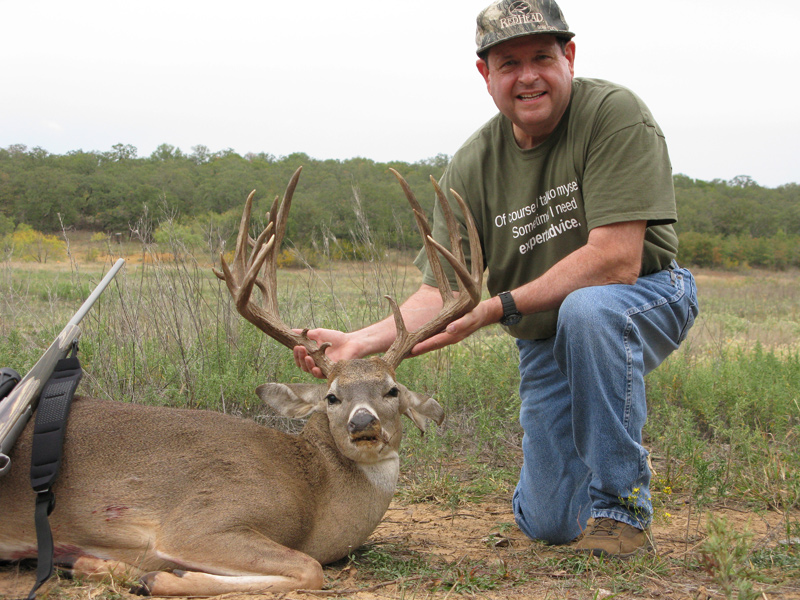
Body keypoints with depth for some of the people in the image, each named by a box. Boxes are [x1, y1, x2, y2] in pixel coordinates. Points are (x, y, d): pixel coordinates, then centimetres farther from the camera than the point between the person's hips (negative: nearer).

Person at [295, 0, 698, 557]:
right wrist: (360, 341, -30)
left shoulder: (614, 113, -22)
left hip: (646, 297, -3)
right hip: (545, 342, 4)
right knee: (548, 523, 0)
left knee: (588, 308, -39)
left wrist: (497, 307, -29)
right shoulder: (472, 167, -10)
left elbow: (616, 260, -29)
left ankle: (623, 504, -21)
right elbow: (441, 294, -12)